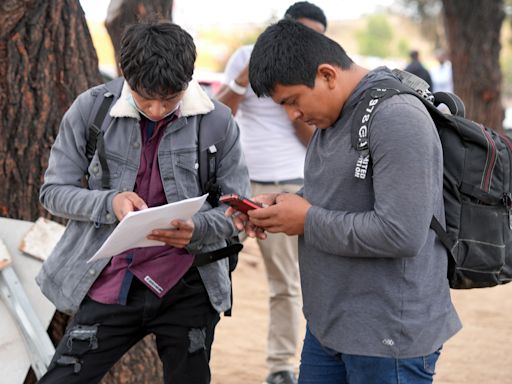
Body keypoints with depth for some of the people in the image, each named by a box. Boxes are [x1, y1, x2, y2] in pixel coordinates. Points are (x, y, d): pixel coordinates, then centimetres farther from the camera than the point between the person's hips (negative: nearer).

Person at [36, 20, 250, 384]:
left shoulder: (216, 120, -7)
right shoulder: (90, 109, -5)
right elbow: (54, 191, 0)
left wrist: (196, 229, -23)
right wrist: (109, 202, -20)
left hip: (187, 289, 0)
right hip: (110, 285, 0)